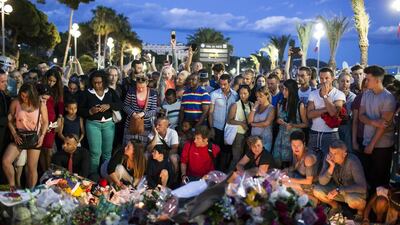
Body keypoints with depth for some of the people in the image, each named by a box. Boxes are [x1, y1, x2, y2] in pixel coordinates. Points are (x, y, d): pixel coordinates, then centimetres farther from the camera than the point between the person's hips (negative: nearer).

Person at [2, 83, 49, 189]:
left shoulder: (40, 105, -8)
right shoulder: (15, 103, -6)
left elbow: (45, 122, 0)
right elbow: (10, 120, 1)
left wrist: (42, 136, -13)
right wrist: (14, 135, -11)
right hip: (19, 137, 1)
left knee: (32, 168, 5)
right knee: (5, 161, -15)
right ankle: (12, 185, 7)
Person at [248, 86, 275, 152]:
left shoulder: (271, 108, -5)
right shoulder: (257, 107, 9)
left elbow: (266, 123, -14)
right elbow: (250, 121, 0)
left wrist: (253, 124, -1)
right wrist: (254, 107, -5)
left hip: (265, 138, -4)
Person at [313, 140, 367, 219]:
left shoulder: (353, 162, -30)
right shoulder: (328, 159, -16)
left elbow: (362, 187, -34)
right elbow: (322, 182, -17)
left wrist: (339, 190, -37)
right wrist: (331, 167, -32)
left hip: (356, 192, -4)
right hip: (339, 190, 5)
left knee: (351, 199, -37)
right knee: (317, 190, -18)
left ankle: (361, 210, 1)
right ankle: (336, 207, 12)